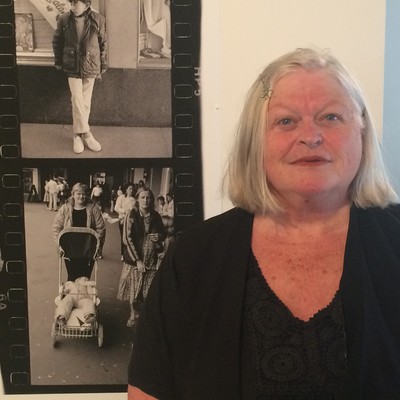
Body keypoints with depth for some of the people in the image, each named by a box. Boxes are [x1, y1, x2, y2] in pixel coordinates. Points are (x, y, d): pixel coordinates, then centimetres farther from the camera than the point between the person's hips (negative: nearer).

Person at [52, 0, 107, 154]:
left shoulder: (98, 20, -10)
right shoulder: (64, 19, -8)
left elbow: (103, 44, 0)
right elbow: (57, 41, 6)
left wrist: (103, 66, 3)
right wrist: (58, 61, 9)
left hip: (90, 67, 0)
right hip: (72, 67, 0)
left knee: (85, 102, 7)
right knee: (77, 100, -7)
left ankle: (78, 134, 20)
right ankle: (86, 134, 2)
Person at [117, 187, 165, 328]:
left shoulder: (155, 216, 1)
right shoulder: (132, 215, -9)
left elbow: (163, 234, 16)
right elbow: (127, 239, -12)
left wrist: (159, 237, -10)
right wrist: (137, 260, -16)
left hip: (151, 258, 2)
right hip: (134, 258, -2)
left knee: (150, 290, 3)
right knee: (133, 289, 6)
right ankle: (134, 314, 27)